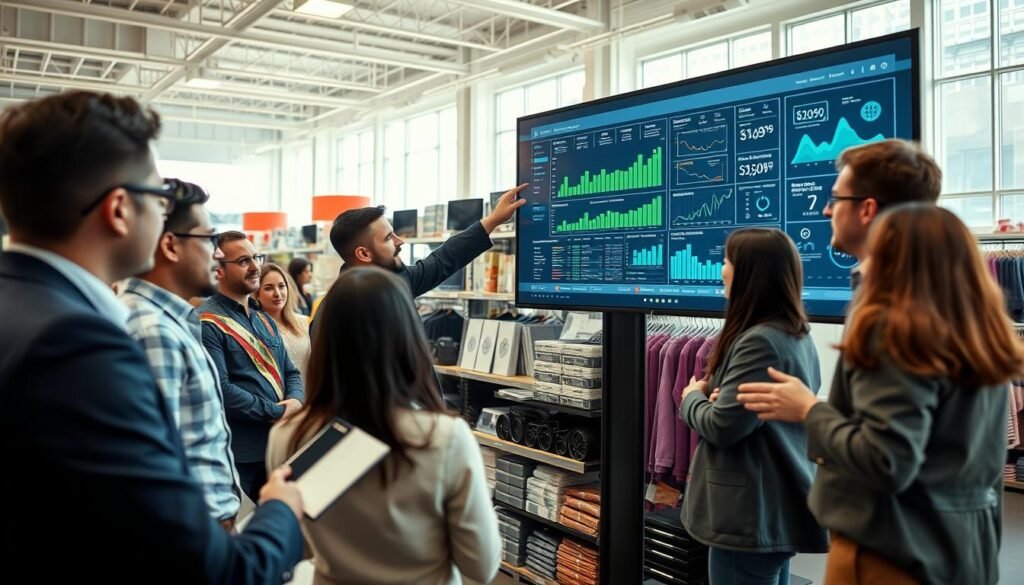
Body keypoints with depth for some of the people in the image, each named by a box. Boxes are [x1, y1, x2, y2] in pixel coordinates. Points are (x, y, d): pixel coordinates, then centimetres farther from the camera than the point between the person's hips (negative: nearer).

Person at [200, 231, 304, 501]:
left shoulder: (265, 319, 15)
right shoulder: (208, 322, -14)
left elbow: (291, 372, 15)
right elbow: (220, 389, -22)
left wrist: (295, 402, -7)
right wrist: (278, 412, -16)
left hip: (278, 445, 8)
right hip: (236, 454, -8)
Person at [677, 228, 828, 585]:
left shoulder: (760, 342, -23)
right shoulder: (797, 335, 9)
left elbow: (722, 426, -22)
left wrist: (692, 397, -2)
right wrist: (709, 393, 2)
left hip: (751, 515, -10)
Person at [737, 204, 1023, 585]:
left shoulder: (894, 331, -21)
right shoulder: (985, 335, 4)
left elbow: (887, 464, -25)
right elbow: (985, 459, 13)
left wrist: (809, 411, -15)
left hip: (893, 552, -8)